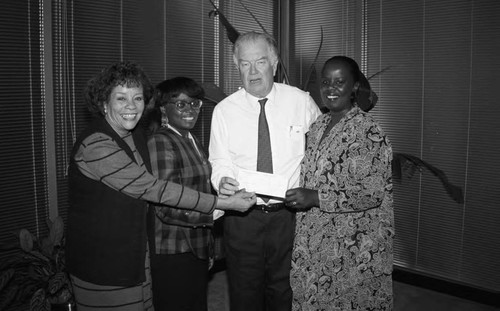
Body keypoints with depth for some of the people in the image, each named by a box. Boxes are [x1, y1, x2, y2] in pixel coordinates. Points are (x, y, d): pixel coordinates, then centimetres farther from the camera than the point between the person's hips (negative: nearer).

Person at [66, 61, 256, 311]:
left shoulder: (136, 135, 5)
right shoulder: (95, 145, -22)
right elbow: (152, 189, -24)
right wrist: (223, 203, -22)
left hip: (136, 256, 7)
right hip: (101, 262, -7)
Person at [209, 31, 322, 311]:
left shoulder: (302, 102, -2)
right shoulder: (224, 110, -1)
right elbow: (220, 163, 1)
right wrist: (223, 181, -22)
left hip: (290, 215, 0)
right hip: (242, 217, 1)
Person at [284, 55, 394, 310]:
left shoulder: (368, 131, -14)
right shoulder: (318, 126, 9)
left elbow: (372, 193, -19)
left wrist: (316, 198, -23)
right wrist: (297, 196, 4)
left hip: (353, 245, -6)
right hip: (315, 240, 7)